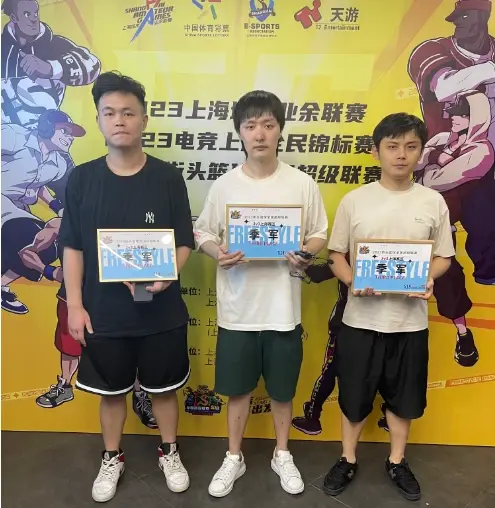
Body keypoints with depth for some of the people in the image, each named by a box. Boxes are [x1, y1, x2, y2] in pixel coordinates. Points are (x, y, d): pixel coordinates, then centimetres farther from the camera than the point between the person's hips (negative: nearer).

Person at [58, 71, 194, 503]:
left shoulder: (168, 177, -7)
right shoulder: (82, 179, -3)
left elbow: (185, 244, -4)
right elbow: (73, 248, 1)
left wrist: (166, 275, -22)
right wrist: (75, 305, -4)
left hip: (161, 311, -1)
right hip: (103, 312, 1)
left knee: (163, 387, 16)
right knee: (112, 390, 19)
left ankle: (169, 452, 42)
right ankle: (112, 458, 43)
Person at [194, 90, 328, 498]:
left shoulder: (302, 183, -4)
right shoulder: (224, 186, -3)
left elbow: (320, 234, 3)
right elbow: (202, 234, 4)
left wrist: (306, 253, -18)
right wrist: (218, 253, -18)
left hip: (284, 309, 0)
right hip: (238, 309, 1)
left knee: (282, 390, 17)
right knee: (238, 388, 16)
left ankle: (283, 455, 43)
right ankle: (234, 458, 40)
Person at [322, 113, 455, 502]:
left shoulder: (434, 202, 0)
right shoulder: (354, 200, -3)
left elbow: (444, 256, 6)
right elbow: (336, 254, 1)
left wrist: (428, 279, -15)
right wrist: (352, 281, -18)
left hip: (410, 320, 1)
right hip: (361, 318, -1)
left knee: (403, 397, 17)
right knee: (354, 396, 13)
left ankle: (397, 462, 42)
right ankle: (348, 461, 36)